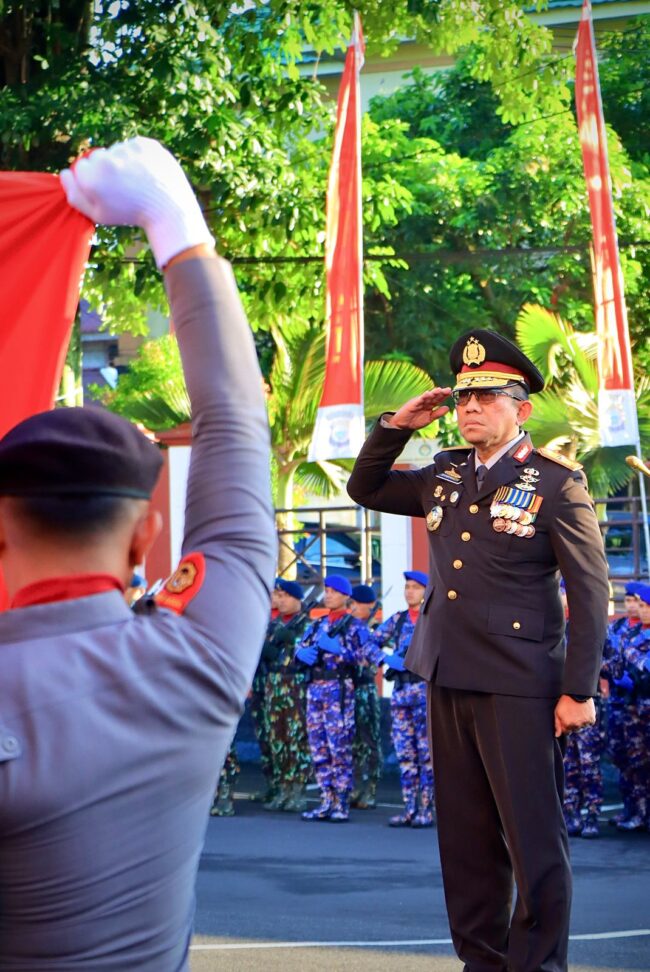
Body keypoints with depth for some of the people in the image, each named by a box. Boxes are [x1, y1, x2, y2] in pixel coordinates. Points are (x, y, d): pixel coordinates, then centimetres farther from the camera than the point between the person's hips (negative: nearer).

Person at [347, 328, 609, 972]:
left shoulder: (557, 483, -6)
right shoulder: (445, 474, 11)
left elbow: (590, 592, -8)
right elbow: (365, 489, 25)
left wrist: (579, 691, -12)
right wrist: (395, 426, 9)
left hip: (518, 687, -6)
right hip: (449, 678, 6)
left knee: (533, 840, -2)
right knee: (465, 836, 12)